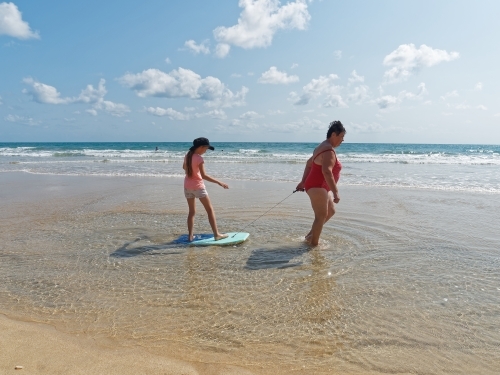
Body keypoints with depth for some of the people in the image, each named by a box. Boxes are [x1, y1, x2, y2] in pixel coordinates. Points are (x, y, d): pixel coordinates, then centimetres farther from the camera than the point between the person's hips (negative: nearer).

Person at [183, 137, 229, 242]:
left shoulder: (187, 155, 3)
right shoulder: (199, 158, -18)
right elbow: (203, 176, -26)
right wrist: (219, 182, -27)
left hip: (187, 186, 7)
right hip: (198, 186, -7)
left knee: (192, 211, 14)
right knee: (210, 210, 4)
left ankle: (190, 236, 13)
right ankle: (216, 234, 4)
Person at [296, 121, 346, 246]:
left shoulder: (324, 147, 15)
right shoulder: (329, 150, -19)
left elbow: (309, 163, 22)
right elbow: (327, 172, -34)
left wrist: (303, 182, 24)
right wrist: (336, 192, -36)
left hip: (320, 187, 11)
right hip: (317, 187, -11)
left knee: (331, 211, 19)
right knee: (321, 215, -6)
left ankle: (311, 234, 25)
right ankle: (314, 243, 3)